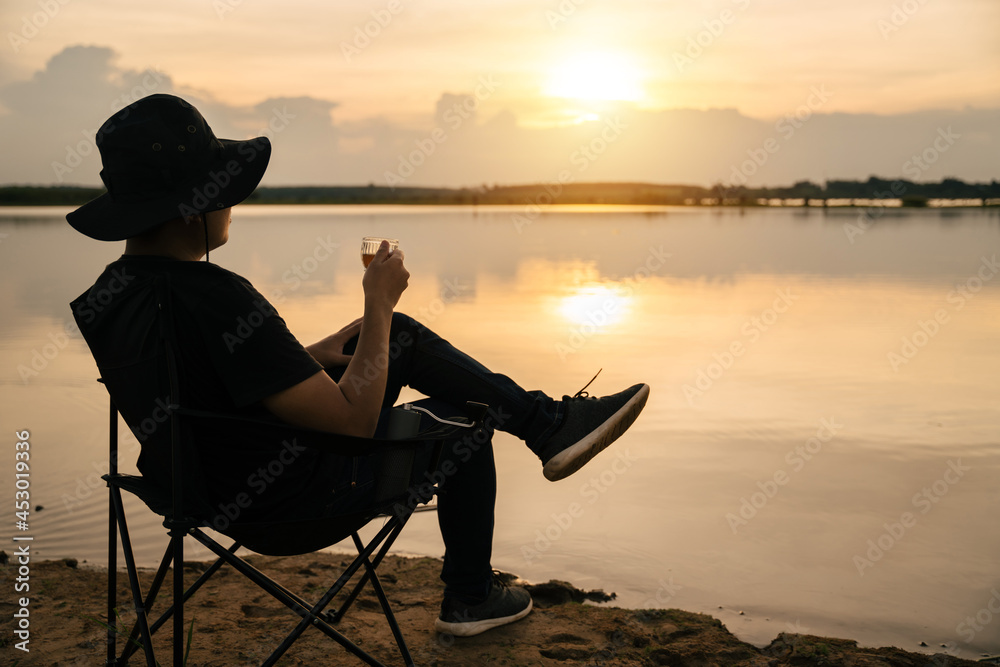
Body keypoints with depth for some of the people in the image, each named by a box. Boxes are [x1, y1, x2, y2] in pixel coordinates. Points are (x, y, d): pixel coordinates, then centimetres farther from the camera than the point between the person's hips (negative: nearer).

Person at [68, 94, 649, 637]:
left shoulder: (117, 290, -5)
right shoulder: (216, 300, -35)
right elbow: (354, 420, -31)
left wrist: (303, 359, 8)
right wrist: (379, 302, -19)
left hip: (219, 477, 9)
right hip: (292, 499, -9)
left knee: (401, 335, 12)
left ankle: (548, 423, 21)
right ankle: (470, 598, 33)